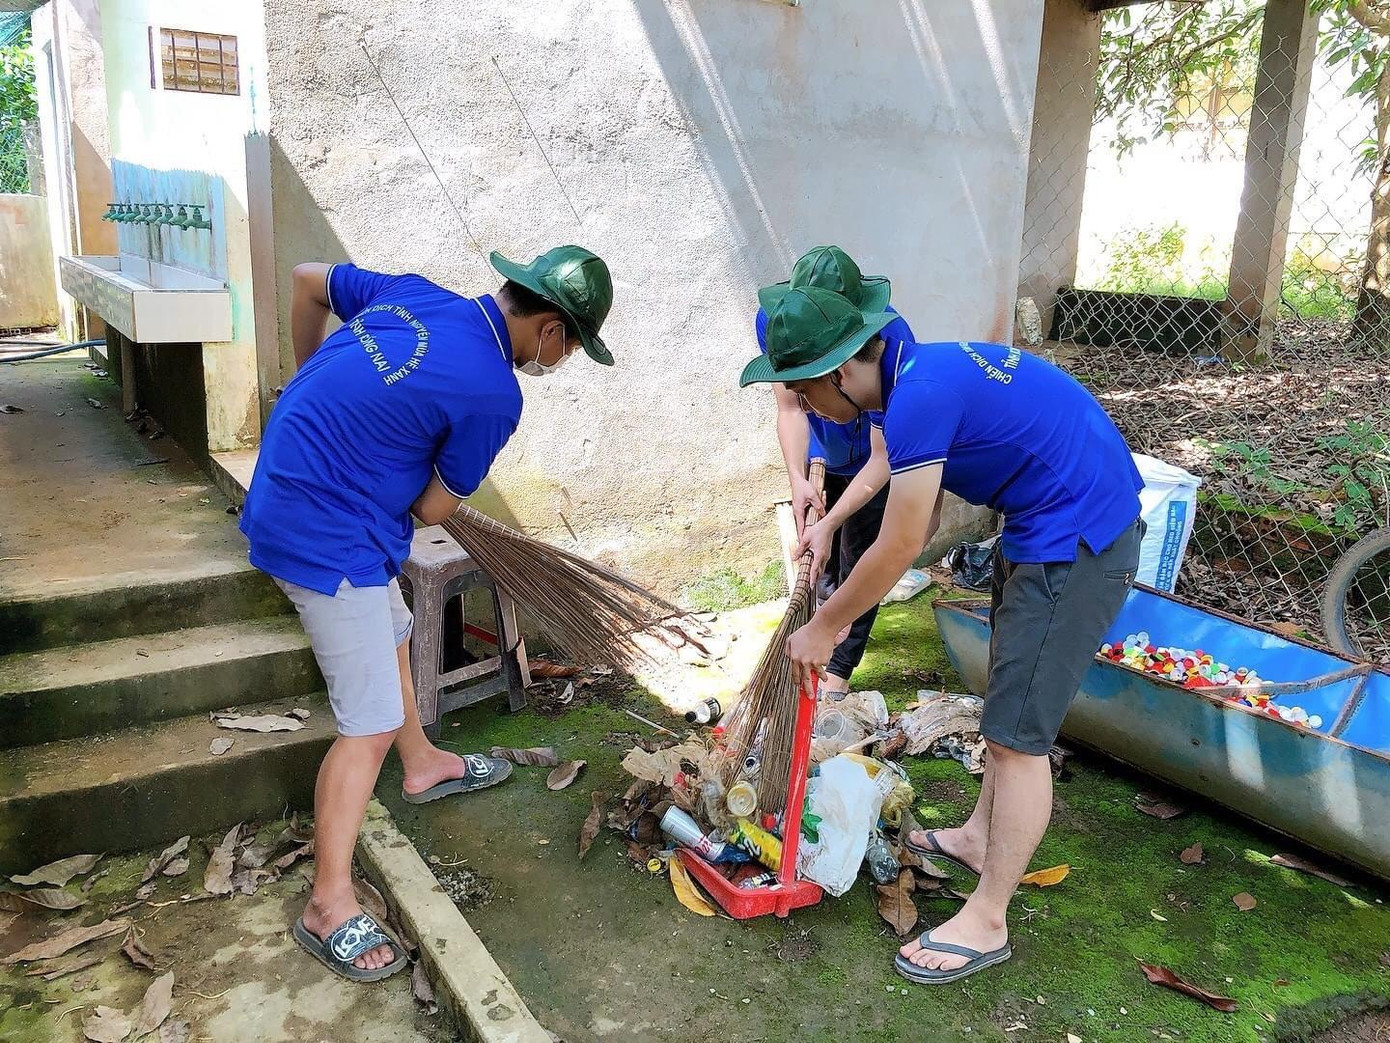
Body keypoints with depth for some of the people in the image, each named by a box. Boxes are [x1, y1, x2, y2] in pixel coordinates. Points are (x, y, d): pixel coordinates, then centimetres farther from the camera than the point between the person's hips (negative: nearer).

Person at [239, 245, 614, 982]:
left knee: (391, 633, 28)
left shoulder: (414, 293, 2)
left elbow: (308, 281, 16)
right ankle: (329, 906, 10)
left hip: (284, 497, 9)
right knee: (372, 725, -1)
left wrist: (315, 381, 24)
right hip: (330, 539, -9)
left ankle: (423, 766, 50)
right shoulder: (493, 394, -18)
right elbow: (432, 510, -9)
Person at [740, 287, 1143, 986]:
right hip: (1045, 520, 10)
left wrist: (823, 628, -6)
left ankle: (985, 923, 9)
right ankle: (980, 836, 41)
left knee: (1017, 734, -4)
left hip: (1077, 537, -10)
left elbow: (900, 548, -20)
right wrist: (837, 612, 9)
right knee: (1007, 689, 22)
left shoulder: (919, 397, -26)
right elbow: (923, 522, 11)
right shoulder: (918, 371, 6)